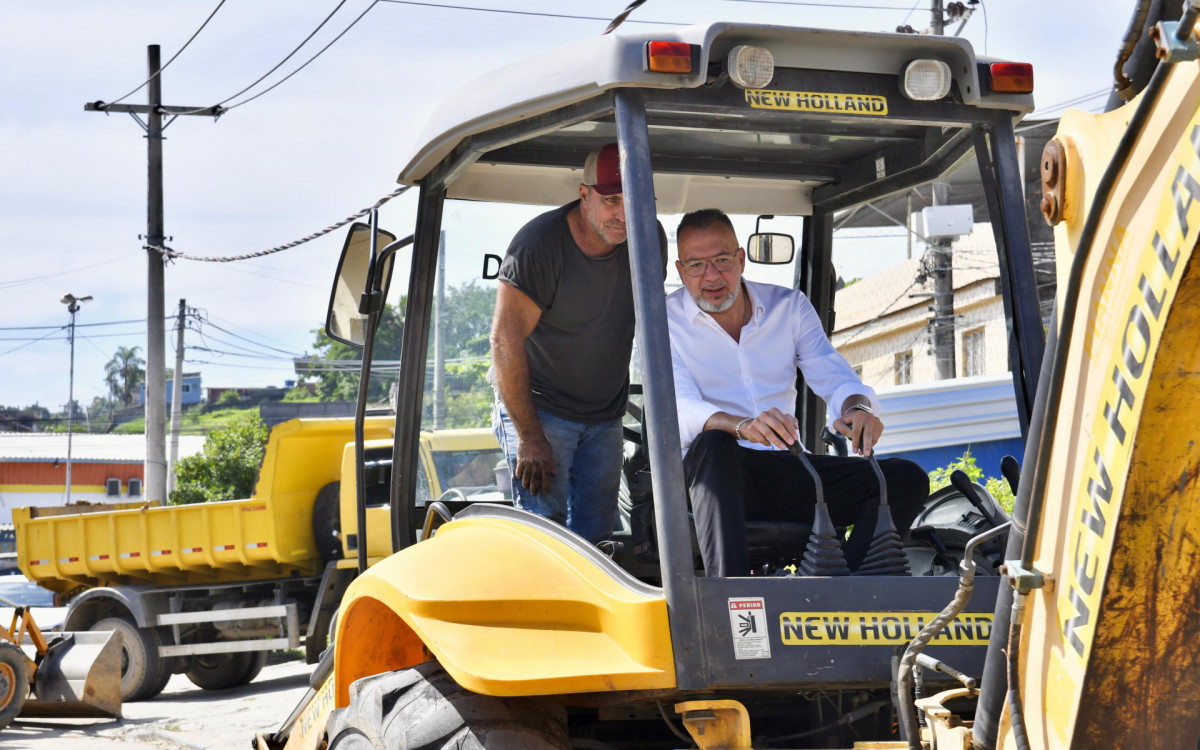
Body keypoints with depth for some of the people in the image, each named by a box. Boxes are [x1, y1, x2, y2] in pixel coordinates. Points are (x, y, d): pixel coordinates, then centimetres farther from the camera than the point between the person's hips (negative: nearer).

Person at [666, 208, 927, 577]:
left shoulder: (790, 306, 12)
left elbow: (832, 374, 4)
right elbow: (679, 408, -15)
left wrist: (857, 408, -22)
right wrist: (742, 426, -37)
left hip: (790, 473, 4)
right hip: (708, 476, -4)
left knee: (907, 479, -15)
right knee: (713, 443, -39)